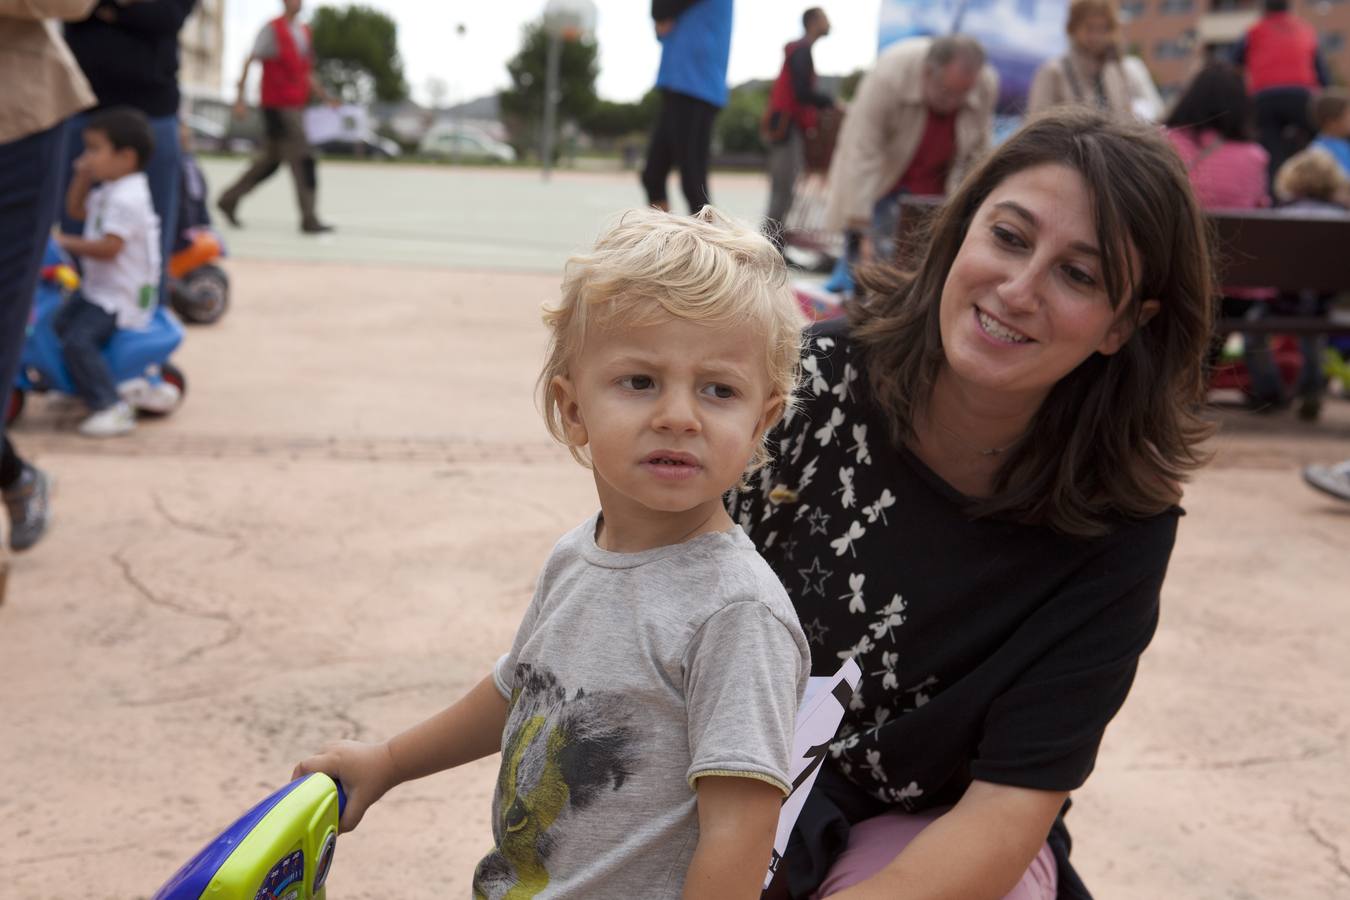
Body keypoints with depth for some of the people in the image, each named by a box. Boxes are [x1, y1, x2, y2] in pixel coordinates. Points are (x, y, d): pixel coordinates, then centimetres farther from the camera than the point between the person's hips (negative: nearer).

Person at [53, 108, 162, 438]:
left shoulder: (127, 199, -24)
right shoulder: (108, 191, 10)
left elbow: (109, 247, -30)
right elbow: (76, 210, 24)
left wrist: (69, 243, -21)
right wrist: (83, 177, 10)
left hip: (121, 299, -11)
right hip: (98, 288, 11)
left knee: (78, 340, -24)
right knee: (59, 324, 23)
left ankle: (111, 407, -20)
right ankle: (81, 388, 40)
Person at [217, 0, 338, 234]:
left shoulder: (304, 32, 16)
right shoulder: (272, 30, -6)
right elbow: (248, 63, -8)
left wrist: (323, 94, 8)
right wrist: (240, 99, -12)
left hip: (295, 105, 8)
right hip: (279, 105, -8)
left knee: (271, 160, 14)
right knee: (303, 160, -11)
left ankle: (229, 200, 26)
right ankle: (309, 219, -8)